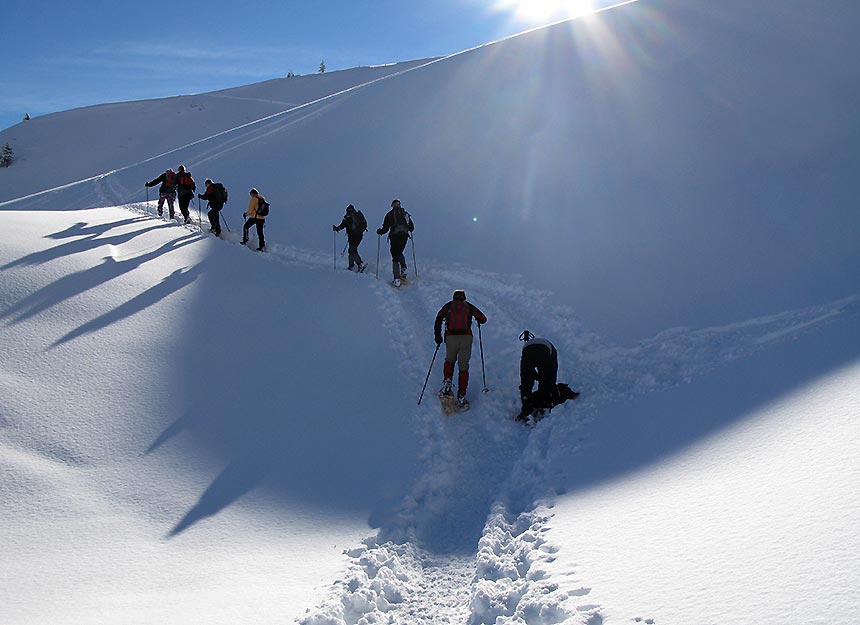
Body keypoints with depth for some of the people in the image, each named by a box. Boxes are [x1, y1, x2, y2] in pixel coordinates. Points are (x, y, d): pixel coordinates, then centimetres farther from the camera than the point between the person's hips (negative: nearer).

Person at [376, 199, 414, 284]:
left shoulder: (390, 214, 0)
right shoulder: (405, 214, 12)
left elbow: (385, 228, -2)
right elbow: (411, 228, 15)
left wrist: (379, 232, 18)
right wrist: (407, 229, 38)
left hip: (394, 237, -4)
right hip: (404, 237, 4)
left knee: (395, 257, 1)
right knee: (399, 253, 26)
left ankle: (397, 278, -7)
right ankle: (403, 269, 3)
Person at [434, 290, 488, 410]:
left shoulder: (448, 306, 16)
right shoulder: (469, 306, 17)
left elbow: (438, 319, 4)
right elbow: (483, 319, 14)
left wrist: (437, 336, 9)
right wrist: (478, 320, 37)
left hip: (451, 337, 0)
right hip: (466, 337, 0)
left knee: (449, 360, 26)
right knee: (463, 367, 5)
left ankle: (447, 382, 1)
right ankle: (461, 397, -2)